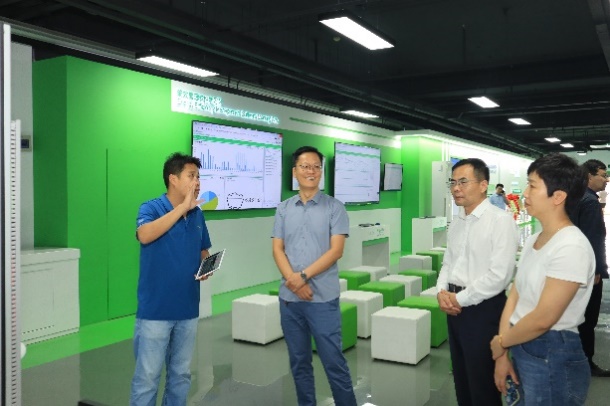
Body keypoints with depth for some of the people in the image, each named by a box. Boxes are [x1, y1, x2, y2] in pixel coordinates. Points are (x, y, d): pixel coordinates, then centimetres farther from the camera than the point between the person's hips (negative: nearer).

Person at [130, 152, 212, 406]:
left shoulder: (198, 214, 7)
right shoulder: (151, 208, -9)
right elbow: (144, 235, -30)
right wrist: (182, 207, -25)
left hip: (188, 309, 5)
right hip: (155, 311, -5)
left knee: (181, 375, 16)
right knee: (147, 377, 3)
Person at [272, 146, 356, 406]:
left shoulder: (334, 208, -2)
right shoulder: (283, 209, 8)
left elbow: (336, 250, -8)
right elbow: (277, 250, 3)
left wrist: (304, 275, -15)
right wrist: (293, 281, -12)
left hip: (323, 298, -3)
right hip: (289, 298, 4)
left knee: (334, 362, 1)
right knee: (299, 362, 13)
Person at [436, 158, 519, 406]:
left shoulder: (500, 220, -16)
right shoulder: (457, 222, 8)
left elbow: (499, 275, -22)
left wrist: (460, 299, -15)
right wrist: (442, 291, -3)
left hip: (483, 309, -7)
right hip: (455, 307, 7)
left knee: (482, 381, 7)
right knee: (461, 376, 20)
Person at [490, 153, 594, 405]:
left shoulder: (571, 247, -21)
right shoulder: (532, 241, 6)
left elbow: (543, 319, -23)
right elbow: (514, 297, 4)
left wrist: (500, 343, -8)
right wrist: (502, 354, -1)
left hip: (553, 358, -8)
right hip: (521, 348, 8)